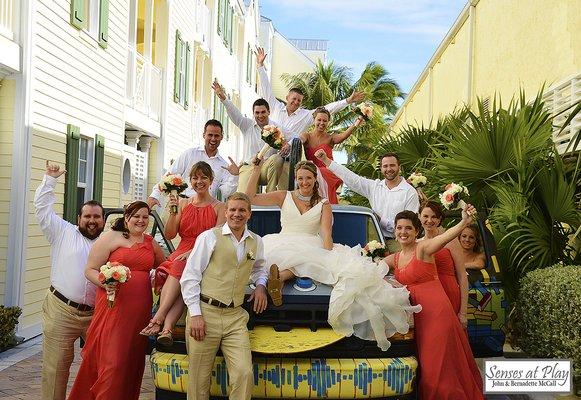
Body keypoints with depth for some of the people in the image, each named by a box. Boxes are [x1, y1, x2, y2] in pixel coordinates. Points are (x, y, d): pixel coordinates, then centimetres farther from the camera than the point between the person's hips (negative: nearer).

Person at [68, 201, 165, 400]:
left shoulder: (151, 243, 16)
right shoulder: (111, 237, 0)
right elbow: (90, 270, -3)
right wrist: (105, 284, -19)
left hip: (140, 309, 5)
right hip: (113, 305, -5)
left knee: (133, 360, 7)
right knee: (112, 361, -7)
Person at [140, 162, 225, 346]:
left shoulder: (219, 207, 8)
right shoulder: (183, 203, 18)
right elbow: (170, 235, 12)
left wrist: (194, 251, -18)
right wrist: (173, 212, -4)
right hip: (181, 255, 3)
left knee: (179, 268, -36)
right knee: (179, 284, -33)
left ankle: (158, 319, -44)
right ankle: (167, 328, -47)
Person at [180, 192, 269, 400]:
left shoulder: (256, 242, 13)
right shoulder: (209, 237, -1)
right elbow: (189, 277, -3)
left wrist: (260, 285, 12)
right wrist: (195, 314, -10)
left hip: (235, 316, 3)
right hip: (205, 313, -3)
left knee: (244, 374, -9)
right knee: (199, 380, 2)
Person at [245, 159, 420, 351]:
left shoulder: (323, 204, 13)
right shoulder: (284, 197, 15)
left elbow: (326, 234, -1)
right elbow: (250, 198, 9)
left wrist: (328, 253, -21)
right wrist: (257, 170, 2)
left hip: (313, 247, 0)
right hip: (283, 245, 0)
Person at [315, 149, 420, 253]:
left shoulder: (410, 192, -1)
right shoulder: (374, 186, 11)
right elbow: (351, 178, 8)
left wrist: (382, 221, -10)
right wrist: (325, 160, 4)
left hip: (397, 242, -3)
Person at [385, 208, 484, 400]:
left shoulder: (423, 248, -9)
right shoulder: (394, 258, 12)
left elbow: (444, 237, -27)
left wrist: (464, 222, -44)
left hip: (436, 310, -7)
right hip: (417, 314, 7)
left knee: (437, 364, -3)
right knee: (425, 364, 14)